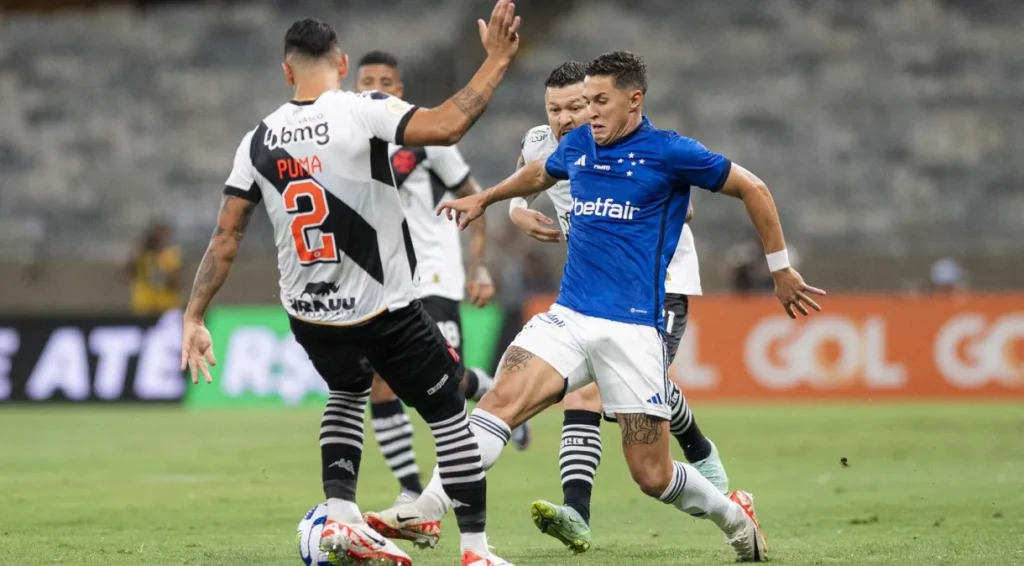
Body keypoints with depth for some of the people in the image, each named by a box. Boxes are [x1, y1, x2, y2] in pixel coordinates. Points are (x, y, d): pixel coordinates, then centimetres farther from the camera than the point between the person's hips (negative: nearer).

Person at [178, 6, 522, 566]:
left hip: (309, 314, 5)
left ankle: (341, 518, 15)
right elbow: (445, 127, -28)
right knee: (448, 414, 12)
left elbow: (225, 238, 0)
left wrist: (194, 317, 5)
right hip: (383, 310, -5)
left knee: (347, 393, 33)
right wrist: (497, 59, -21)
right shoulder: (362, 111, -14)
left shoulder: (258, 141, 1)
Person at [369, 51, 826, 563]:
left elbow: (753, 190, 2)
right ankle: (426, 511, -26)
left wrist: (781, 271, 5)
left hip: (632, 328, -5)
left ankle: (734, 516, 25)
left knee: (653, 476, -3)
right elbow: (538, 175, 36)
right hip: (569, 318, 5)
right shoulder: (576, 146, 11)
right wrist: (482, 199, 43)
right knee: (500, 400, -21)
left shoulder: (668, 152, -6)